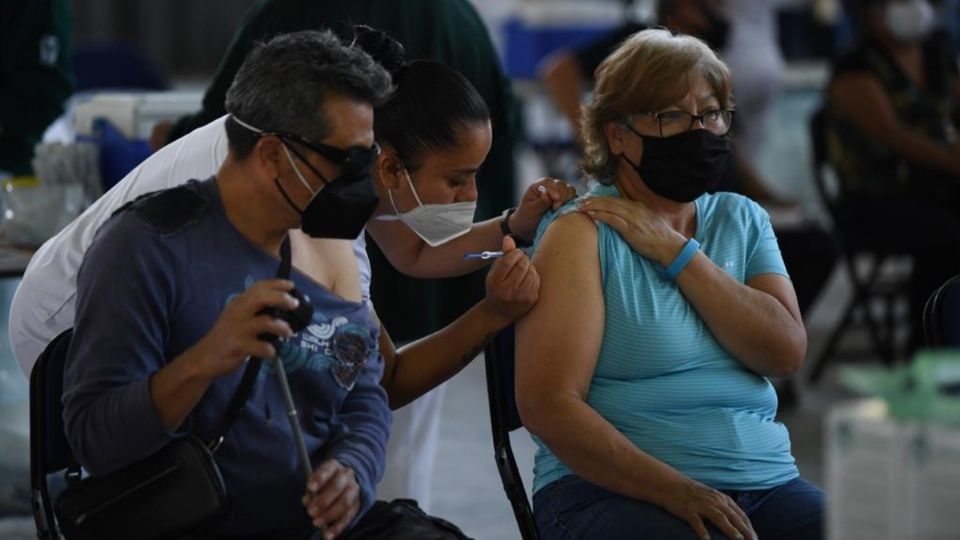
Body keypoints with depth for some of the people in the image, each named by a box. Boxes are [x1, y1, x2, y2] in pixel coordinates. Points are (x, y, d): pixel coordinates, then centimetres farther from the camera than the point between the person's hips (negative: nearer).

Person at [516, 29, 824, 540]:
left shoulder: (742, 220, 16)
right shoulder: (583, 233, -1)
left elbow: (786, 352, 1)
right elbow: (547, 402, -10)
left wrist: (675, 252, -5)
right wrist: (678, 492, -19)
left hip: (764, 481, 6)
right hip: (614, 492, -6)